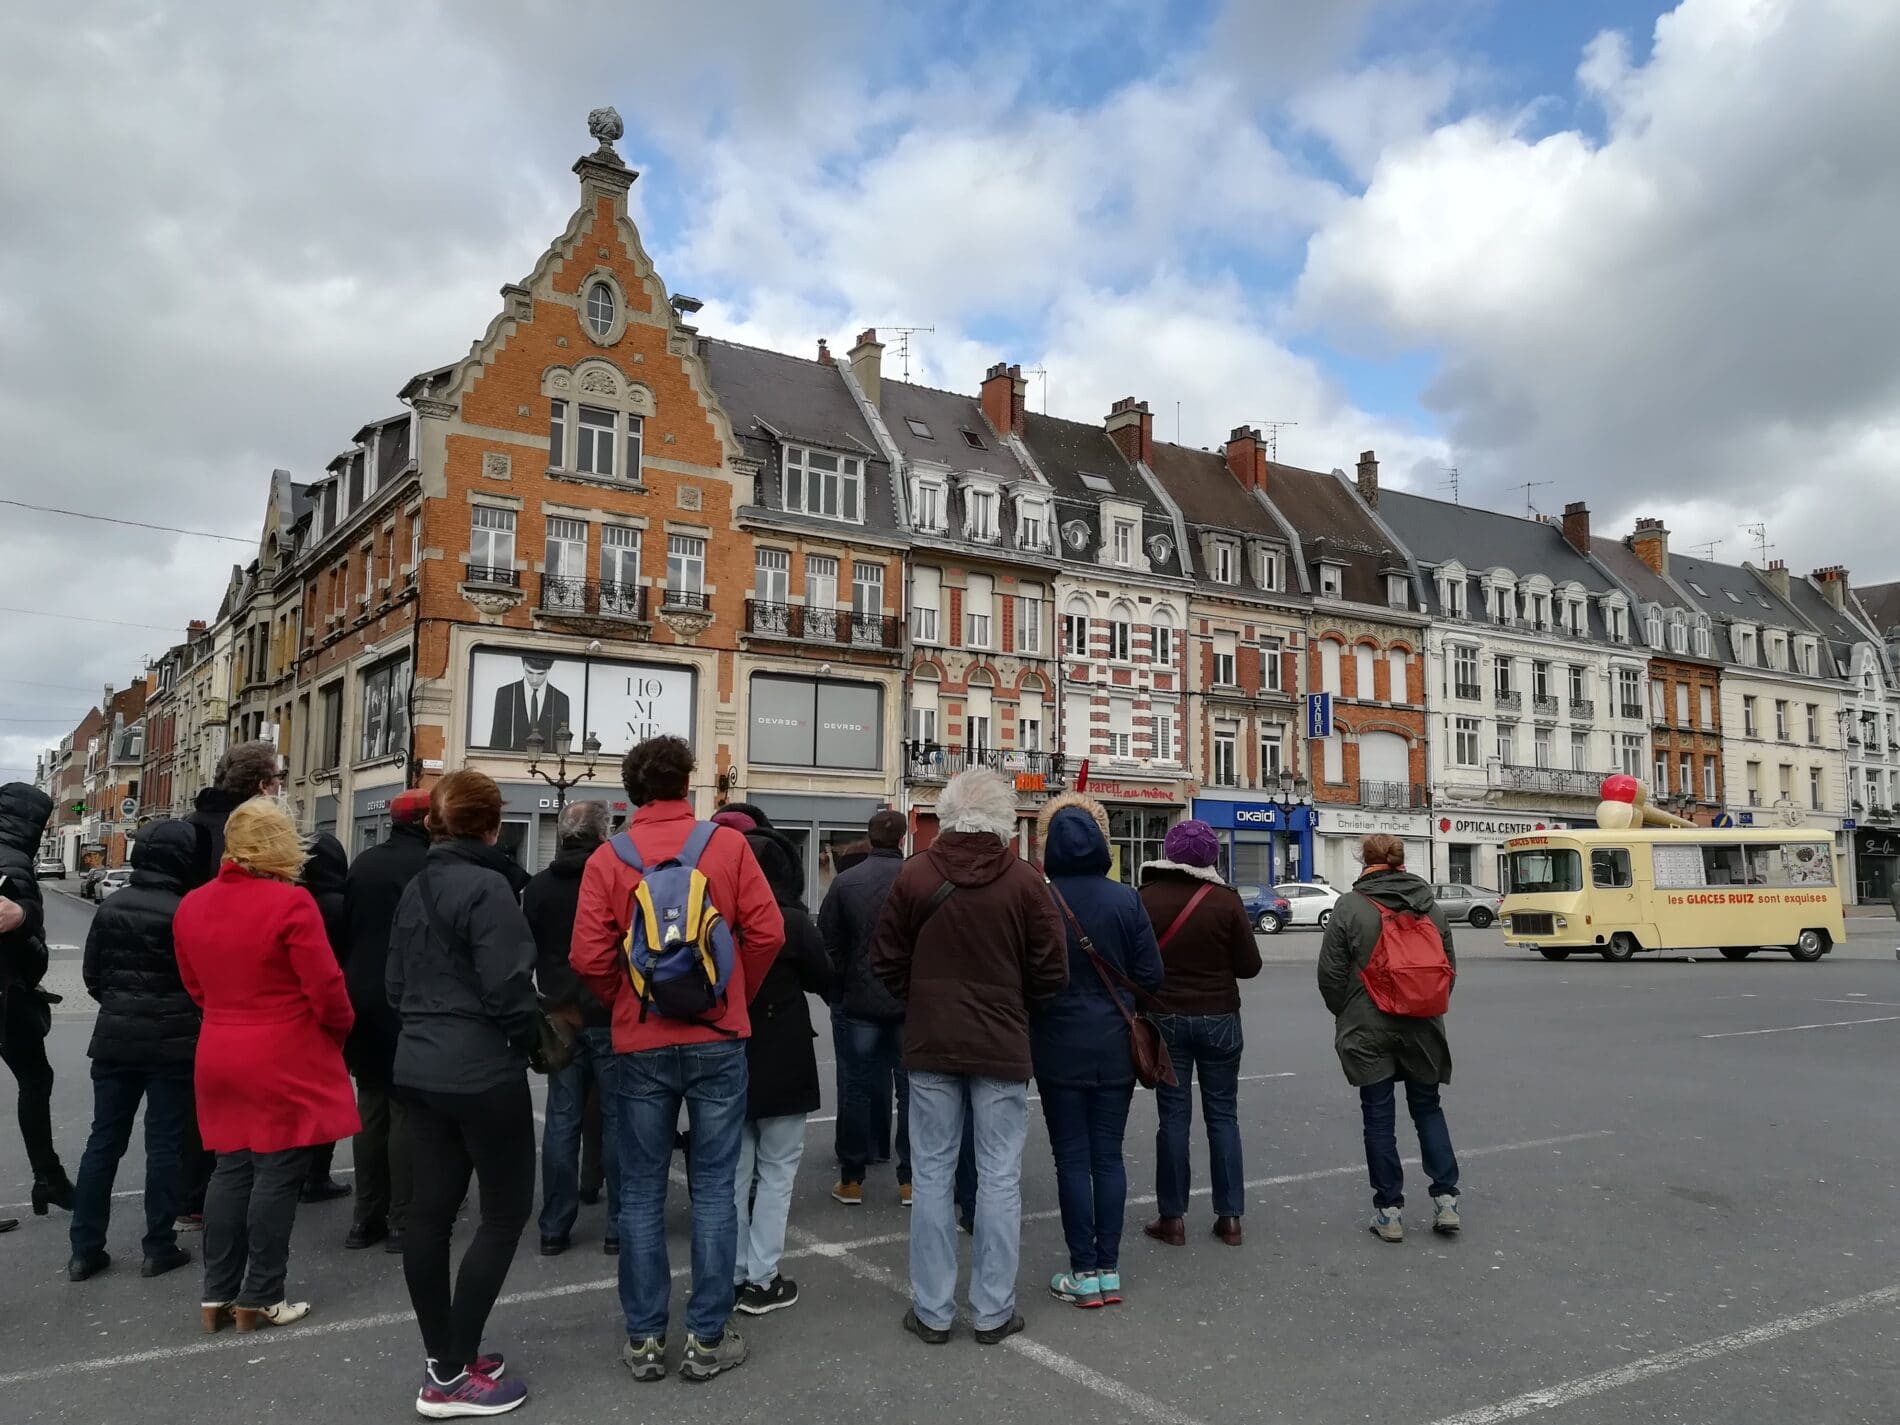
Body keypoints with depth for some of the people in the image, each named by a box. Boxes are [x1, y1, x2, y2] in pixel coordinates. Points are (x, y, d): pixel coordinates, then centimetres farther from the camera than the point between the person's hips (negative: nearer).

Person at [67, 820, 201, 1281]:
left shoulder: (111, 906, 2)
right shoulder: (184, 912, -15)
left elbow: (92, 974, 7)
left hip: (115, 1037, 5)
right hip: (170, 1042, -5)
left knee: (104, 1140, 12)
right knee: (165, 1144, 4)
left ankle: (85, 1249, 16)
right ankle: (159, 1248, 9)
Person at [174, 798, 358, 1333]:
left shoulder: (192, 905, 3)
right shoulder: (290, 902, -19)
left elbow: (195, 985, 13)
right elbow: (325, 987, -17)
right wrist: (340, 1032, 2)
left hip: (220, 1058, 7)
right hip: (286, 1063, -7)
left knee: (231, 1171, 15)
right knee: (277, 1175, 3)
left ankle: (217, 1295, 22)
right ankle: (260, 1299, 11)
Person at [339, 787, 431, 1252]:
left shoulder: (362, 864, 7)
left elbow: (344, 929, 11)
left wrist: (353, 985, 18)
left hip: (362, 998, 6)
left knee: (371, 1106, 14)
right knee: (406, 1108, 1)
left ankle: (366, 1216, 18)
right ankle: (401, 1220, 3)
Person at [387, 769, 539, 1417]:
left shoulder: (417, 887, 9)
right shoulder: (486, 886, -17)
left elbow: (396, 981, 14)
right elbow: (506, 987, -22)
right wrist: (532, 1041, -5)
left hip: (420, 1066, 9)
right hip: (482, 1071, -8)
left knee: (431, 1209, 12)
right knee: (507, 1209, 2)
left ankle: (443, 1359, 22)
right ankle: (451, 1379, 4)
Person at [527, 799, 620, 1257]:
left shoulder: (538, 887, 3)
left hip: (560, 1018, 4)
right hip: (611, 1017, -4)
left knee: (562, 1121, 10)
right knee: (616, 1119, 4)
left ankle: (554, 1228, 15)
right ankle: (619, 1226, 9)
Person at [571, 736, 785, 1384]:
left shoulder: (607, 858, -3)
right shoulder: (727, 843, -4)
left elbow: (590, 957, -9)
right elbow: (767, 931, -7)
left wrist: (625, 1004, 10)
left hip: (639, 1044, 1)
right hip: (717, 1038, 0)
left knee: (642, 1193, 11)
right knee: (713, 1189, 8)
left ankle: (644, 1338, 18)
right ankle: (707, 1338, 13)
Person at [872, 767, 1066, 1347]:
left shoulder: (913, 875, -6)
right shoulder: (1025, 881, -9)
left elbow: (885, 964, 0)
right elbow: (1051, 974, -5)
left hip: (930, 1044, 1)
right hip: (1002, 1048, -1)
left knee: (932, 1175, 10)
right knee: (1000, 1177, 9)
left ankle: (932, 1310, 18)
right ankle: (993, 1311, 16)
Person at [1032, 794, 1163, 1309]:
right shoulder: (1126, 899, -6)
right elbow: (1150, 974, -4)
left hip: (1060, 1048, -2)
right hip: (1115, 1048, 3)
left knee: (1073, 1159, 7)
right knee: (1108, 1156, 12)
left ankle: (1084, 1272, 13)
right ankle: (1109, 1269, 18)